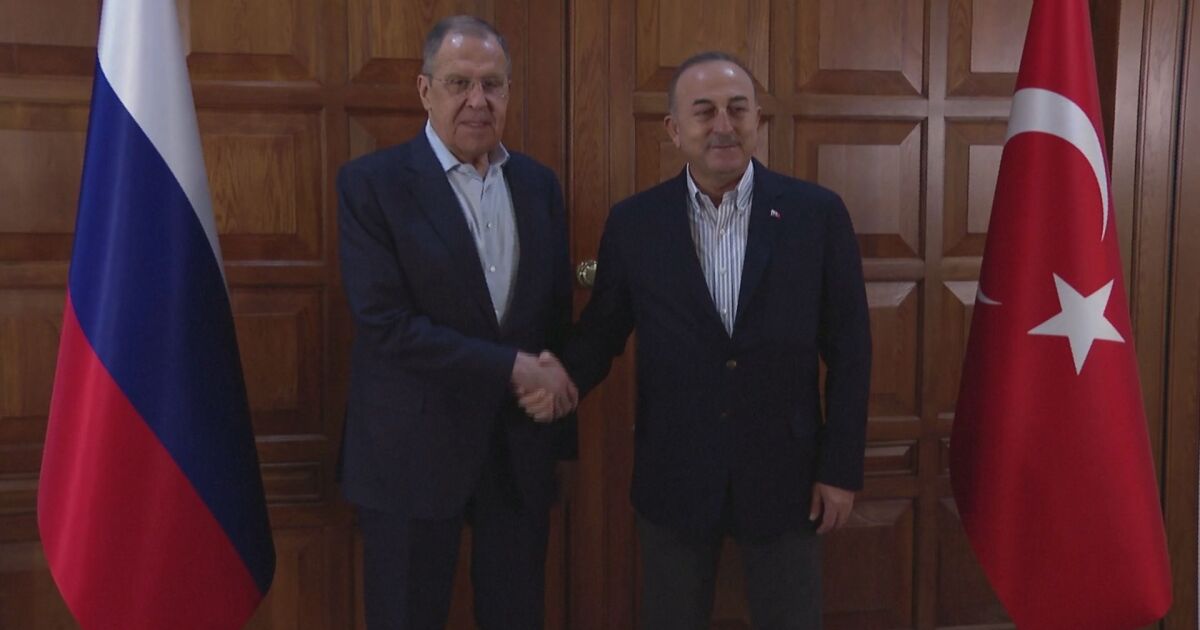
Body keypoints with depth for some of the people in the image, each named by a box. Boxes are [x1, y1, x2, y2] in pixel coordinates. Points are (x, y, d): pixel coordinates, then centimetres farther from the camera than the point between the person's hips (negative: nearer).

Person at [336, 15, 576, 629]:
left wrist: (554, 382, -3)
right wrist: (511, 367, -17)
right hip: (413, 452, -4)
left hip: (521, 447, 4)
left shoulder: (538, 183, 7)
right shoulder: (371, 182, -9)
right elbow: (385, 324, -17)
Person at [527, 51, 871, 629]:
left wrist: (841, 466, -3)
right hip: (673, 475, 1)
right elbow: (602, 329, 4)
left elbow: (848, 347, -3)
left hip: (783, 472, 0)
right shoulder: (633, 222, -3)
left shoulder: (817, 213, -6)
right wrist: (566, 378, -17)